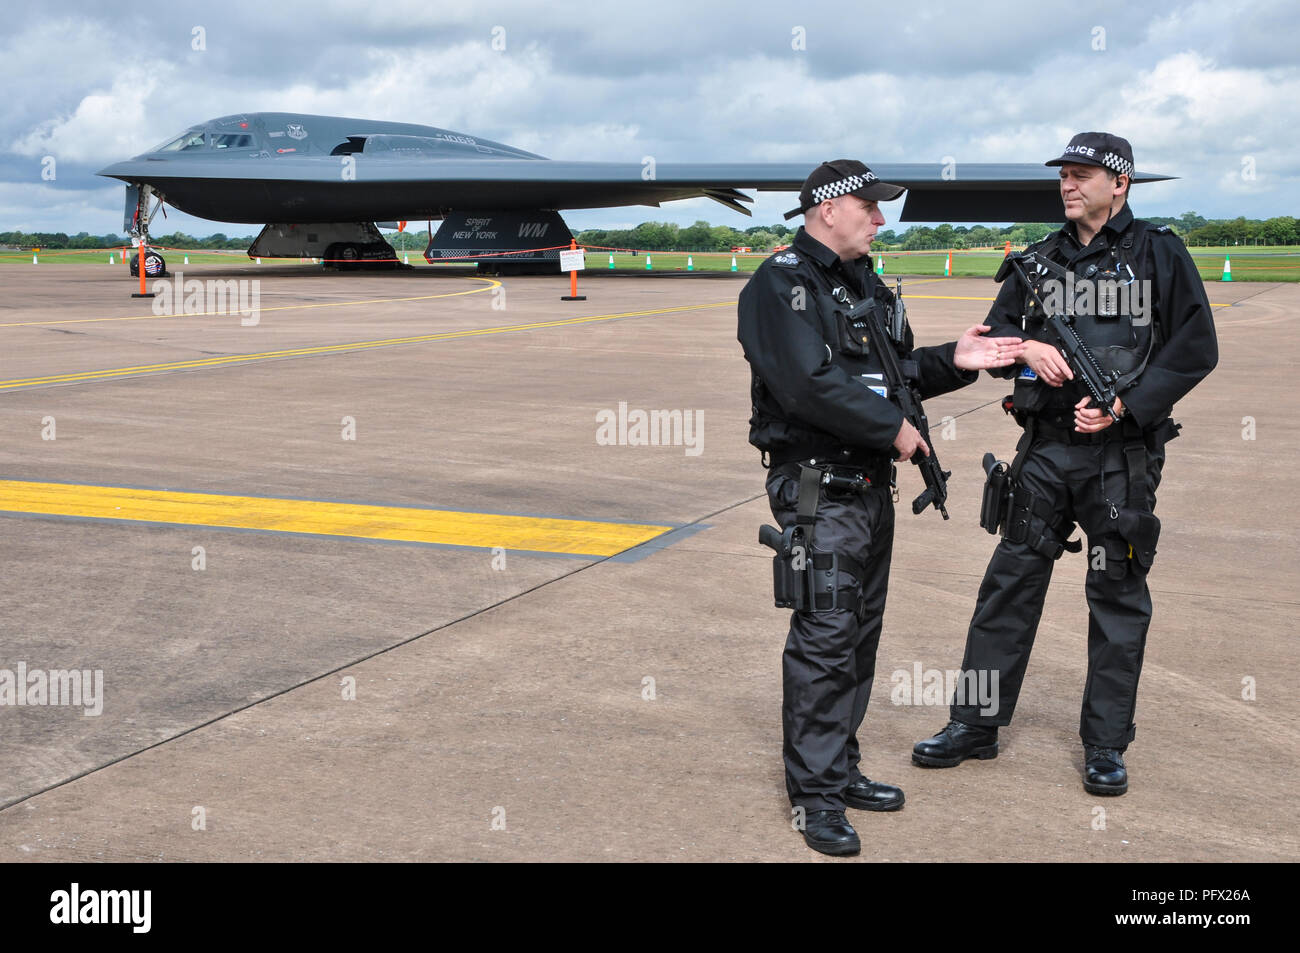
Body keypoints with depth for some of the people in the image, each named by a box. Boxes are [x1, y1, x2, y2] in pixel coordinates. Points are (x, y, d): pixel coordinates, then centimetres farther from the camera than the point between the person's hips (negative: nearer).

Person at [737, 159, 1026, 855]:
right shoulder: (781, 284, -12)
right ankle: (814, 794, 2)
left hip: (870, 485, 9)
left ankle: (841, 769, 26)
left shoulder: (863, 282, 17)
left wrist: (952, 362, 3)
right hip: (818, 489, -9)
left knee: (859, 635, 14)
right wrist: (894, 428, -17)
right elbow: (810, 384, -23)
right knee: (824, 638, -7)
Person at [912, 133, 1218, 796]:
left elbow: (1195, 350, -4)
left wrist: (1125, 403, -14)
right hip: (1046, 449, 4)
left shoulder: (1160, 255, -1)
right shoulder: (1041, 258, 11)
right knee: (1011, 581, 5)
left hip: (1123, 455, -3)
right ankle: (975, 726, 16)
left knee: (1118, 596, 5)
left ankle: (1106, 745, 17)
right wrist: (1026, 347, -7)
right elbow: (997, 326, 16)